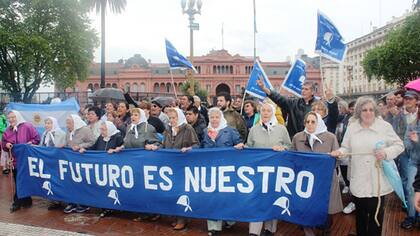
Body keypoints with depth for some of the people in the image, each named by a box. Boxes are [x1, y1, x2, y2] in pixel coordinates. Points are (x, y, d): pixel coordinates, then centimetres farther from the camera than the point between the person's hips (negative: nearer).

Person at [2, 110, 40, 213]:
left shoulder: (27, 126, -5)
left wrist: (29, 144, -19)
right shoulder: (8, 130, 12)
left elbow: (36, 138, -6)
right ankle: (26, 201, 20)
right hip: (15, 160, 6)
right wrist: (6, 144, -6)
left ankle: (17, 202, 12)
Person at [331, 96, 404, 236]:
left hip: (378, 181, -2)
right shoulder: (352, 127, 3)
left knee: (376, 213, 9)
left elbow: (399, 145, -1)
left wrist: (386, 152, -19)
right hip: (359, 181, 3)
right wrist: (339, 152, -13)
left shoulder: (385, 126, -5)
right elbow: (346, 148, 8)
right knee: (360, 213, 18)